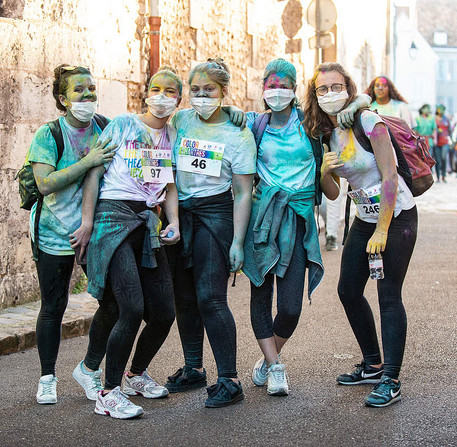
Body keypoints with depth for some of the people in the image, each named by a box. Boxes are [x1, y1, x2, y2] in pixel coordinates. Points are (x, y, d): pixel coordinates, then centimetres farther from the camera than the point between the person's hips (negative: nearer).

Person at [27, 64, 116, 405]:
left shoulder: (106, 130, 2)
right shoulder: (48, 135, -9)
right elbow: (46, 184, -21)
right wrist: (88, 162, -27)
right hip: (55, 233, -3)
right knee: (53, 306, 5)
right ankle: (48, 378, 20)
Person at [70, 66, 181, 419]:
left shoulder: (174, 136, 16)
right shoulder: (122, 124, 1)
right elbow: (94, 172, -2)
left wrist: (174, 223, 1)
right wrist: (87, 221, -8)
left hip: (148, 222, 6)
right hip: (114, 216, -6)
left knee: (164, 313, 3)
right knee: (133, 308, -18)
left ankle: (137, 374, 30)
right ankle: (109, 393, -7)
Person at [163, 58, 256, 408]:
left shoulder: (238, 134, -3)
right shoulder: (179, 121, 7)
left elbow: (243, 193, -4)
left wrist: (237, 242, -9)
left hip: (215, 213, -4)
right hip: (179, 212, 4)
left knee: (210, 298, -11)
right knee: (184, 296, 8)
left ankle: (229, 380, -5)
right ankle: (193, 369, 23)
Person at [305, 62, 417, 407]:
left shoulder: (369, 122, -17)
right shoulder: (325, 134, 4)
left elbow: (390, 177, -20)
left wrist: (381, 231, -20)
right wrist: (324, 170, -13)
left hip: (397, 215, -8)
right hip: (365, 218, 8)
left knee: (389, 296, -9)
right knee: (349, 291, 9)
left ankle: (391, 381, -3)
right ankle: (373, 366, 25)